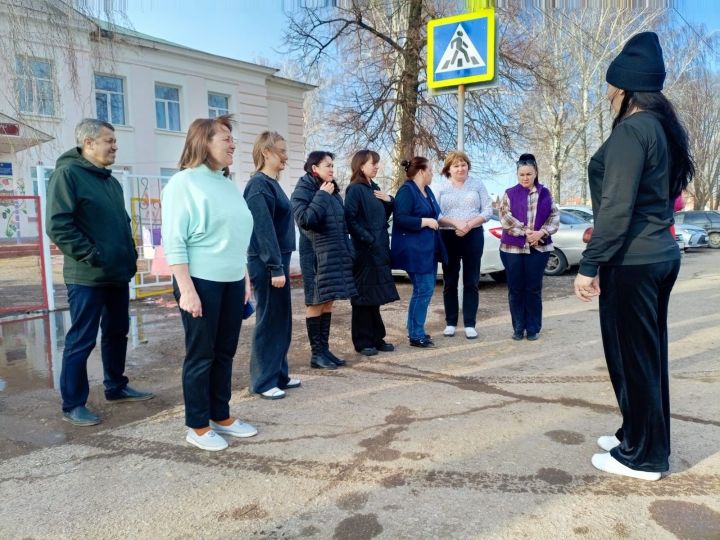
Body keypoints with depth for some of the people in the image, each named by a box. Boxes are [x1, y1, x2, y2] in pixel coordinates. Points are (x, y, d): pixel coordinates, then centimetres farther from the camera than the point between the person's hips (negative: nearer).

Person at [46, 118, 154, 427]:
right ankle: (73, 405, 12)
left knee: (117, 333, 16)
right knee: (81, 341, 0)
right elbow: (58, 226, -18)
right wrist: (93, 256, -19)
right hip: (87, 276, -8)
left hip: (118, 274, 8)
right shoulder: (67, 173, -10)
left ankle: (116, 388, 31)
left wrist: (129, 255, 12)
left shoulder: (110, 180, 15)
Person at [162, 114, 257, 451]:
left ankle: (221, 417, 26)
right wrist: (186, 289, -19)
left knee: (225, 353, 13)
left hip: (232, 283, 7)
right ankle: (197, 427, 16)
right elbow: (173, 242, -14)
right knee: (201, 355, 2)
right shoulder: (183, 183, -9)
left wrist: (245, 277, 16)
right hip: (201, 282, -7)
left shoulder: (229, 185, 14)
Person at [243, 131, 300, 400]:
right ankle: (263, 382, 11)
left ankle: (279, 375, 25)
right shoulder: (259, 185, -14)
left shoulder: (272, 183, 14)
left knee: (282, 321, 14)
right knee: (268, 321, -1)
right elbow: (264, 229, -20)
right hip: (267, 264, -9)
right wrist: (276, 267, -21)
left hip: (278, 260, 9)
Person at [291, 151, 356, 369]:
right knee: (316, 303, 0)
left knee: (328, 303, 10)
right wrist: (322, 196, -16)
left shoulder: (332, 191, 15)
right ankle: (316, 353, 7)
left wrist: (346, 251, 12)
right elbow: (304, 219, -23)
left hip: (335, 254, 7)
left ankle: (325, 349, 18)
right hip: (316, 255, -7)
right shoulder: (304, 190, -8)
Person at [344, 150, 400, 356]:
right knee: (364, 296, -1)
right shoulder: (355, 189, -10)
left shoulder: (374, 188, 15)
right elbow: (350, 219, -19)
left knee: (376, 295, 13)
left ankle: (376, 338, 21)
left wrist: (389, 201, 2)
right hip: (364, 251, -8)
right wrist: (368, 238, -18)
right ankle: (363, 342, 7)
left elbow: (383, 216, 20)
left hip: (379, 250, 8)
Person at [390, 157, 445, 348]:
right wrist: (425, 221, -18)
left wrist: (433, 221, 7)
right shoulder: (406, 191, -12)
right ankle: (416, 335, 1)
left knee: (426, 289, 12)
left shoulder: (427, 191, 16)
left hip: (428, 248, 10)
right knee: (423, 290, -8)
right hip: (415, 250, -10)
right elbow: (401, 219, -20)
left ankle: (416, 330, 23)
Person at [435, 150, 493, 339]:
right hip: (448, 237, 0)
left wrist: (470, 224, -15)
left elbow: (488, 210, 0)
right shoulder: (441, 188, 5)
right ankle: (450, 323, 15)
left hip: (473, 236, 0)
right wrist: (455, 223, -19)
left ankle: (470, 324, 9)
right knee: (449, 281, 5)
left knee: (471, 281, 2)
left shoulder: (477, 184, 6)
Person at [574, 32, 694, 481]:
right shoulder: (664, 129, 14)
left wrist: (591, 264, -18)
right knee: (649, 354, 16)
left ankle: (643, 456, 14)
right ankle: (642, 438, 30)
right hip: (661, 254, 10)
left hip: (632, 261, -10)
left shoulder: (631, 130, -15)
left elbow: (616, 206, -21)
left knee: (631, 357, 1)